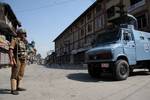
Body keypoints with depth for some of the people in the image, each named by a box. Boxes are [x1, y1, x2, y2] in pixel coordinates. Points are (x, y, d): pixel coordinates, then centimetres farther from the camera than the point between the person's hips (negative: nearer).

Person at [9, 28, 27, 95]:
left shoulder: (23, 42, 18)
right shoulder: (14, 40, -7)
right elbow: (10, 50, -16)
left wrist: (25, 61, 19)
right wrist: (11, 60, -23)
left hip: (22, 60, 9)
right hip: (16, 60, -8)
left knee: (20, 74, 11)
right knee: (14, 75, -10)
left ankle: (17, 87, 19)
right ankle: (13, 90, -9)